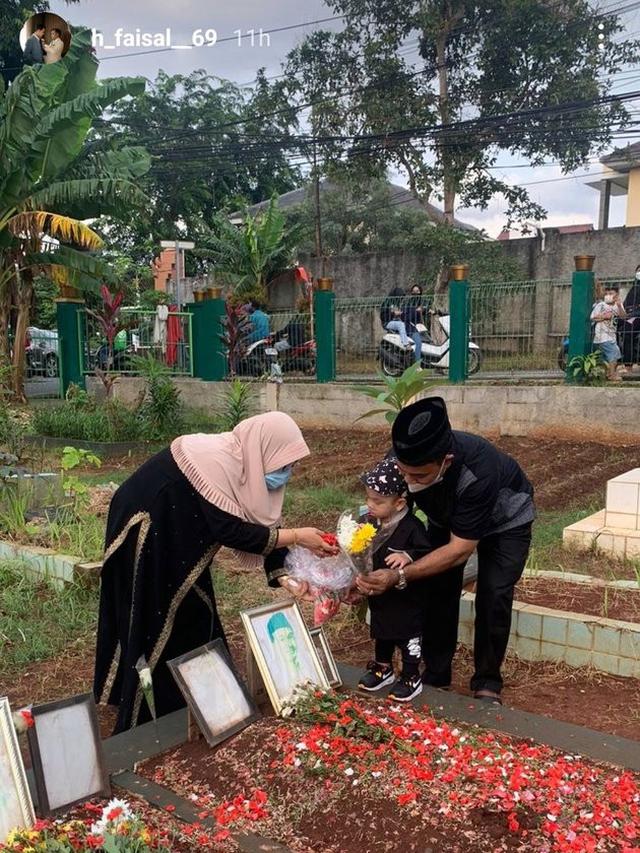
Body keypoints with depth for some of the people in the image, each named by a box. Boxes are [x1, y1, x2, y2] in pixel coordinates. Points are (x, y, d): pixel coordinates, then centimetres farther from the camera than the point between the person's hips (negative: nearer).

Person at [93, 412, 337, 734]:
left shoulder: (244, 463, -5)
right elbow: (231, 530, -31)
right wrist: (296, 537, -26)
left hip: (176, 540, 9)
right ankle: (146, 722, 14)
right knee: (156, 628, 0)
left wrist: (282, 575, -12)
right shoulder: (216, 461, -31)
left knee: (192, 619, 13)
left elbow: (261, 519, -2)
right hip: (146, 536, -9)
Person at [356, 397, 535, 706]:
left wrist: (400, 576, -45)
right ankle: (435, 675, 10)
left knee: (493, 595, -14)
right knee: (438, 589, -6)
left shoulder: (478, 471, -47)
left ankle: (487, 683, 5)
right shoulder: (404, 459, -34)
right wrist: (363, 573, -32)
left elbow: (460, 549, -38)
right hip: (449, 517, 4)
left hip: (505, 520, -4)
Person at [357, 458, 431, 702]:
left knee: (408, 639, 10)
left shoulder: (411, 527, -24)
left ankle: (411, 678, 28)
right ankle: (382, 668, 44)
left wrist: (407, 556, -40)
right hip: (380, 598, 7)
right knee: (381, 634, 24)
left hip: (406, 601, -7)